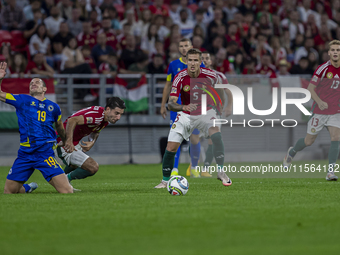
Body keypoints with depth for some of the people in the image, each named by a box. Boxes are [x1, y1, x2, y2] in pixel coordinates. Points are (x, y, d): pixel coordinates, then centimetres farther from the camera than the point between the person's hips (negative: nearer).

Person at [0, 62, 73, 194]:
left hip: (45, 152, -1)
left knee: (67, 191, -14)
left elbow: (59, 127, 29)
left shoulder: (53, 107, 11)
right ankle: (28, 187, 34)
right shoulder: (22, 100, 11)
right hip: (25, 153, 1)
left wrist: (65, 142, 41)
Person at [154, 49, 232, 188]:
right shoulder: (180, 78, -20)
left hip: (206, 112, -1)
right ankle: (165, 180, 14)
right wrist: (184, 107, -45)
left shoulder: (210, 75, -17)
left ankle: (221, 171, -18)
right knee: (171, 147, -7)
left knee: (216, 135, -30)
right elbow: (171, 103, -26)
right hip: (186, 115, 1)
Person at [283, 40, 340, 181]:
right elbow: (310, 87, -13)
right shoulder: (323, 69, -15)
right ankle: (291, 152, 39)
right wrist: (319, 102, -28)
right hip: (319, 111, -3)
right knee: (309, 140, 7)